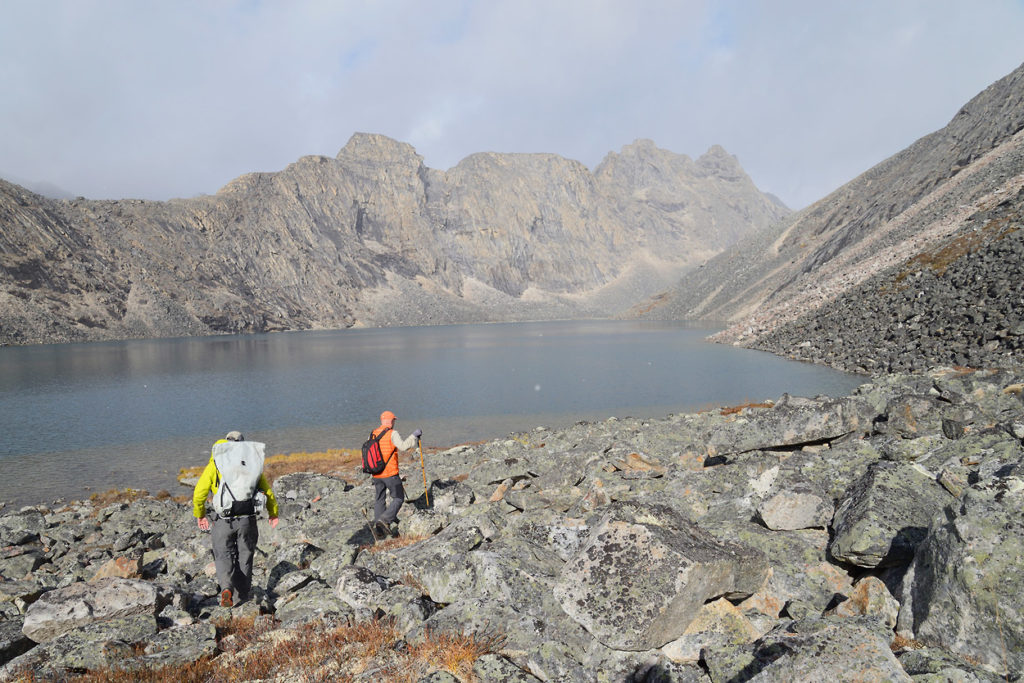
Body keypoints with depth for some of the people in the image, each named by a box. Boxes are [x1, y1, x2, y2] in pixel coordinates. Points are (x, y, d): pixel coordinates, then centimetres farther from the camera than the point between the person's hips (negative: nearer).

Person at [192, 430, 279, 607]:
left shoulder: (215, 464, 3)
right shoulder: (253, 464, 9)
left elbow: (199, 494, -1)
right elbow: (268, 492, 14)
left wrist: (200, 515, 17)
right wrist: (273, 513, 29)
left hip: (223, 520, -2)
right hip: (248, 520, 2)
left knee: (223, 555, 12)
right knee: (244, 557, 17)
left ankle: (226, 586, -12)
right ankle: (240, 597, 23)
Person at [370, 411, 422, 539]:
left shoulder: (373, 434, 9)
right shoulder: (392, 433, -11)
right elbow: (403, 446, -22)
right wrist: (414, 436, -12)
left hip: (376, 474, 6)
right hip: (390, 473, -6)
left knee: (379, 501, 14)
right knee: (398, 498, 6)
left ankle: (380, 530, 14)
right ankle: (384, 519, -11)